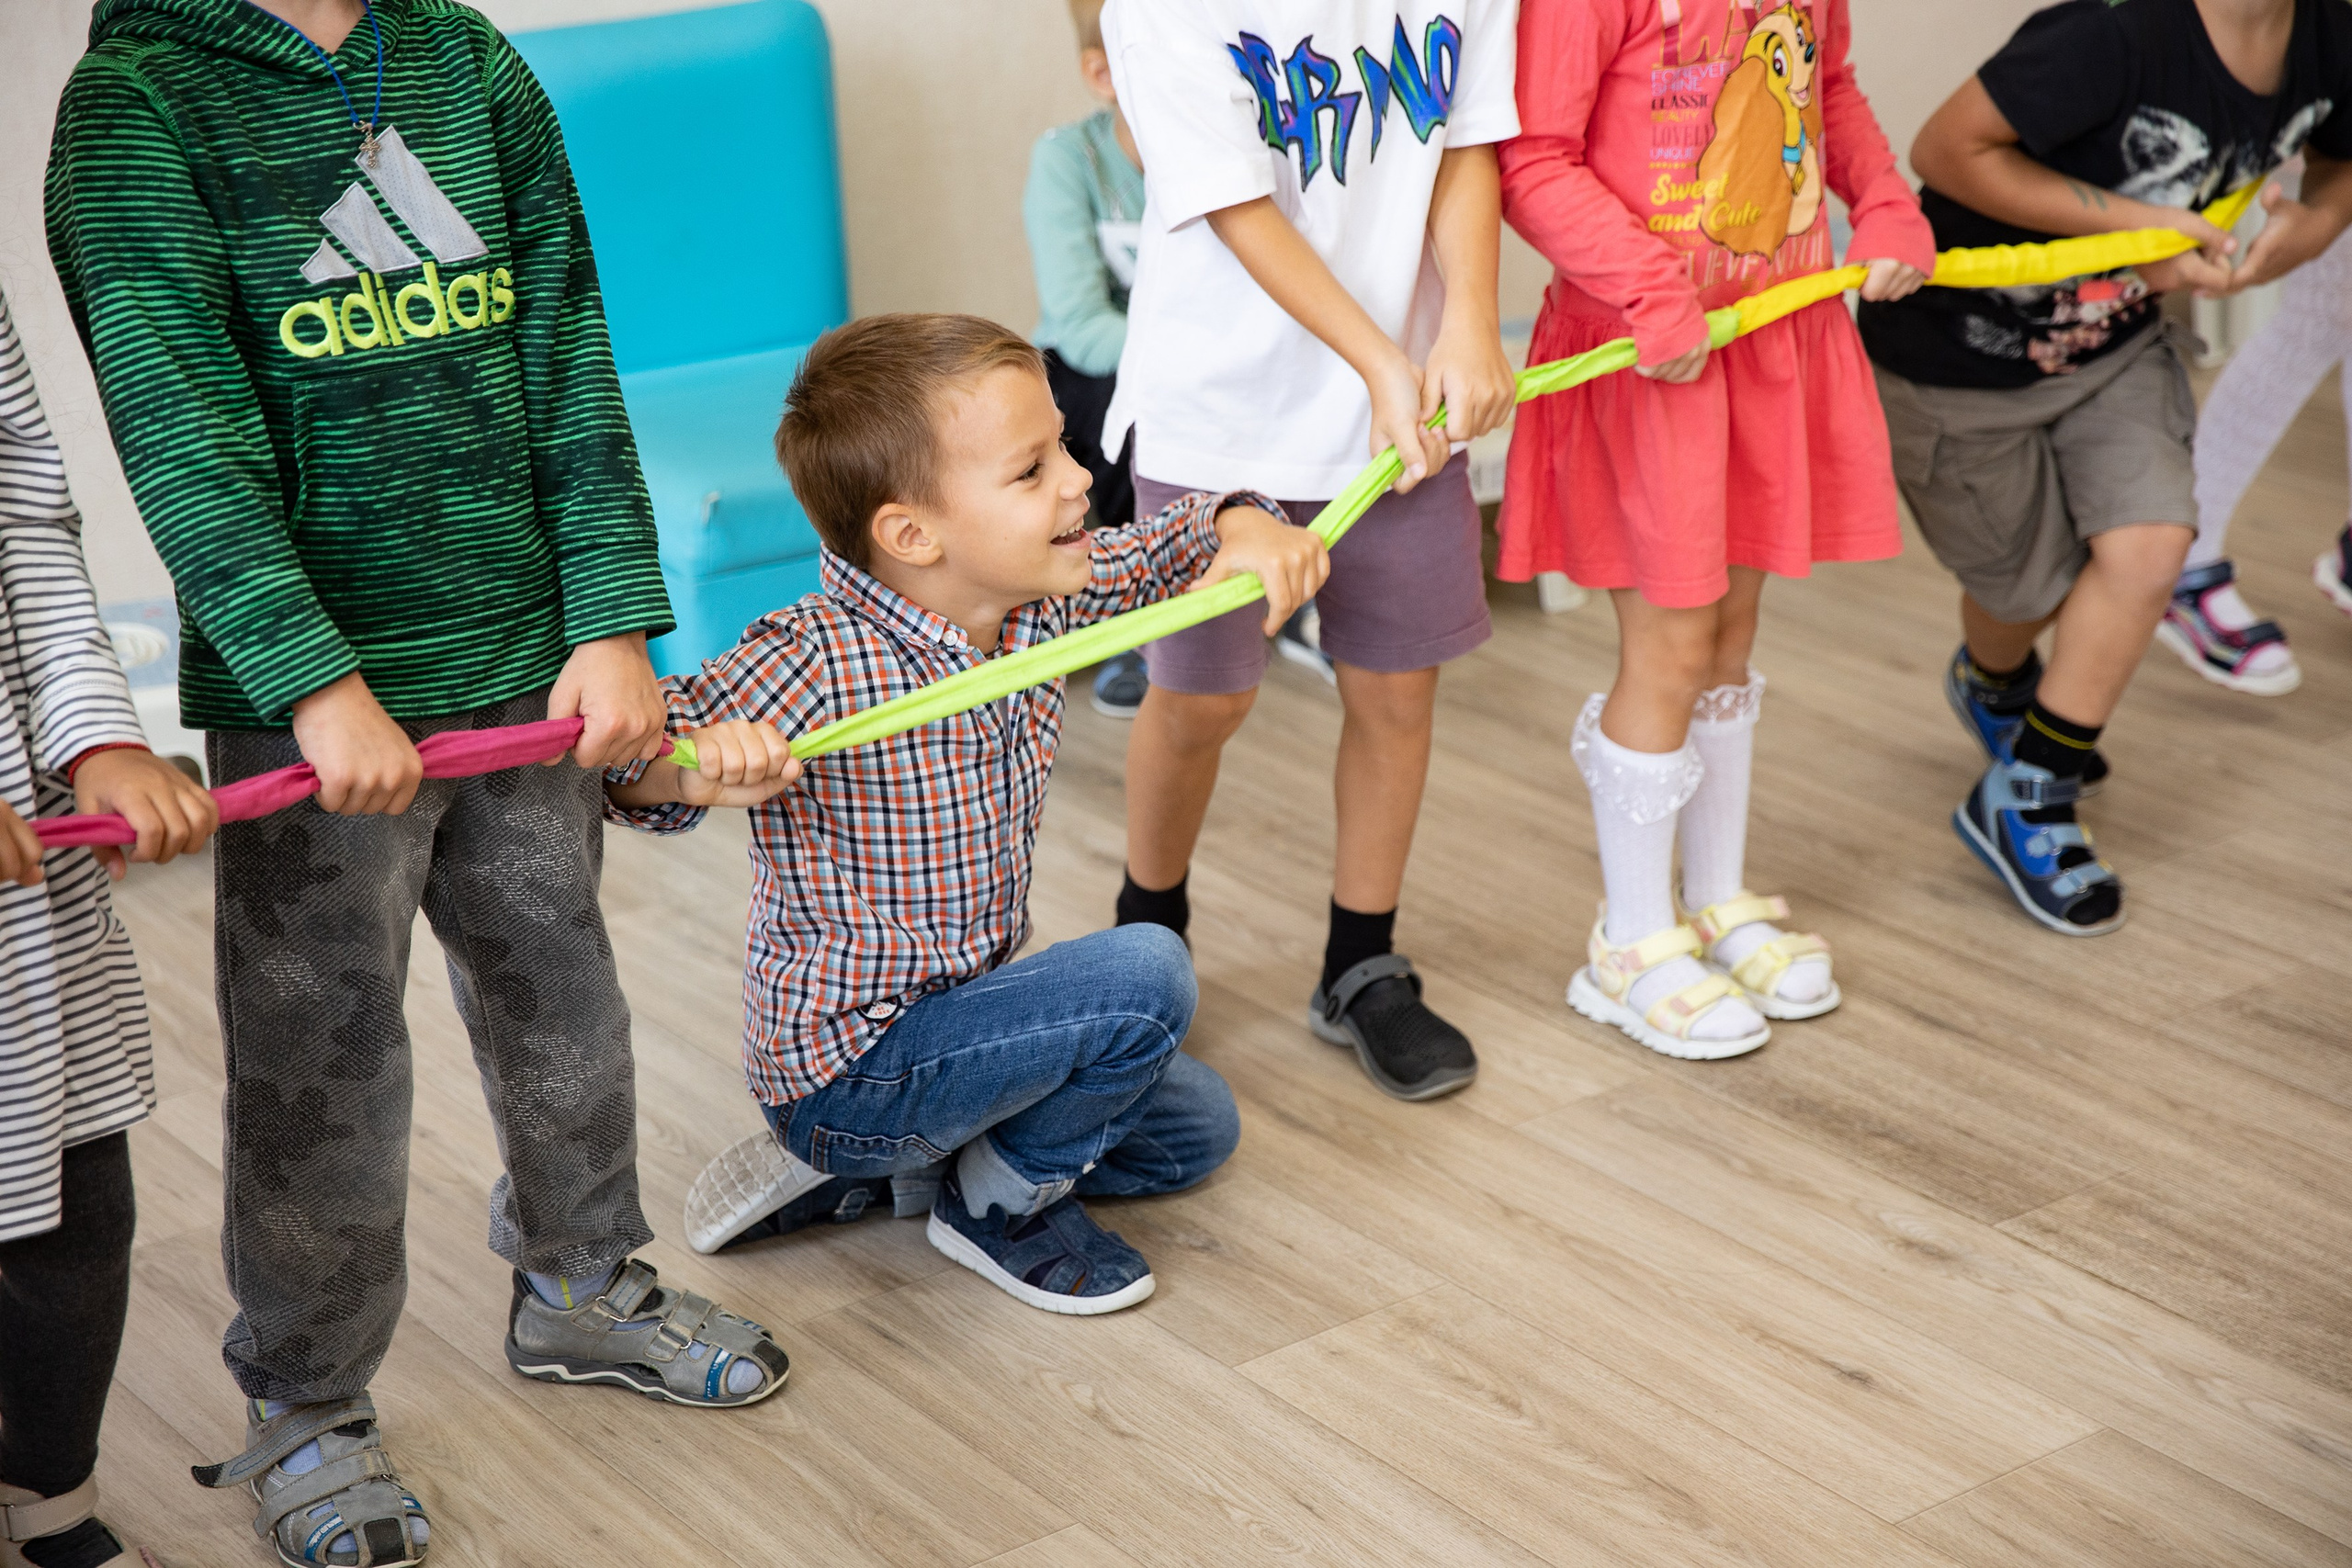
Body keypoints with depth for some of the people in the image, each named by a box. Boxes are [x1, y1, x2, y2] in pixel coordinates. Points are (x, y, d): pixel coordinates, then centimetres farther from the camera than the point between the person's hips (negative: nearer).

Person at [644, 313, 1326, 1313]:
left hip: (964, 999, 9)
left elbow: (1169, 545, 9)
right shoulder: (815, 664, -29)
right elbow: (626, 768, -31)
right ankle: (1005, 1204, 2)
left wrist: (1250, 534, -14)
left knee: (1195, 1130, 21)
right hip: (848, 1067, -9)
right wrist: (690, 768, -54)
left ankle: (864, 1174, 17)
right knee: (1143, 976, -24)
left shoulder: (1041, 603, -6)